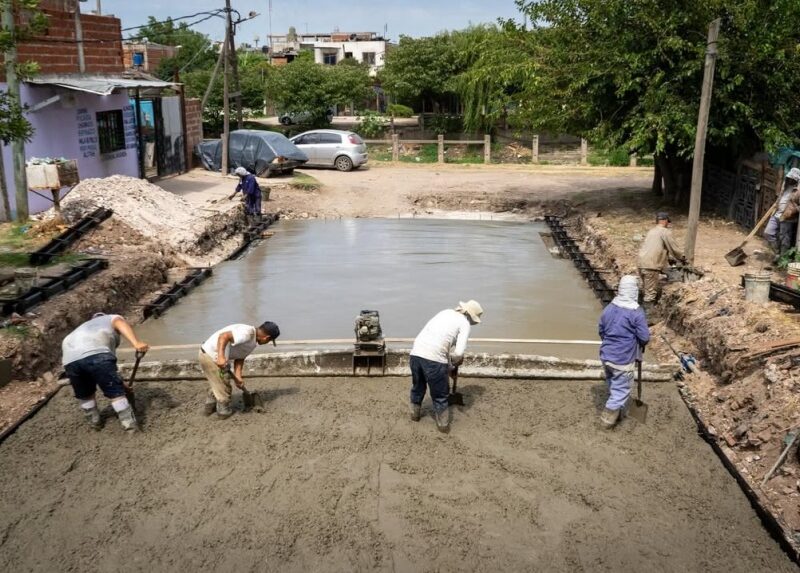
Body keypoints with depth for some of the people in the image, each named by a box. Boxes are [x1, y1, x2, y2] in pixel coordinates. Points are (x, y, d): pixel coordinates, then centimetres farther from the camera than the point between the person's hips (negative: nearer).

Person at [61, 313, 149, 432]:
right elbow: (121, 324, 3)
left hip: (70, 360, 6)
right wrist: (136, 343, -14)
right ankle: (130, 426, 7)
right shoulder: (112, 319, 31)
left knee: (84, 395, 27)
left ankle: (95, 422, 40)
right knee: (116, 392, 5)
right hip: (96, 354, -5)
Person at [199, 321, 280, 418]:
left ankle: (209, 408, 46)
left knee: (217, 383, 30)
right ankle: (224, 411, 25)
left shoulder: (252, 342, 8)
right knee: (224, 387, 6)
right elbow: (223, 336, -35)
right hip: (212, 357, -11)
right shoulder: (247, 333, -24)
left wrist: (238, 377, -8)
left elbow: (240, 359, 4)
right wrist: (221, 356, -44)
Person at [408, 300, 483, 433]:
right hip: (434, 358, -6)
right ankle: (443, 425, 26)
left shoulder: (446, 312, 22)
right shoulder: (464, 323, 3)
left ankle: (415, 414, 47)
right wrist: (455, 361, 13)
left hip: (416, 352, 6)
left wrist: (448, 365, 31)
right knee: (440, 395, 14)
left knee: (417, 386, 29)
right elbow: (459, 352, -9)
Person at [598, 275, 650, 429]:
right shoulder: (636, 312, -19)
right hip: (623, 360, -6)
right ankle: (608, 417, 12)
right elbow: (644, 337, -14)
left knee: (613, 387, 24)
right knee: (621, 390, 9)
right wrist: (640, 345, 8)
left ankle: (615, 413, 39)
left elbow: (601, 330, 11)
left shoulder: (609, 308, 0)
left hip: (606, 355, 6)